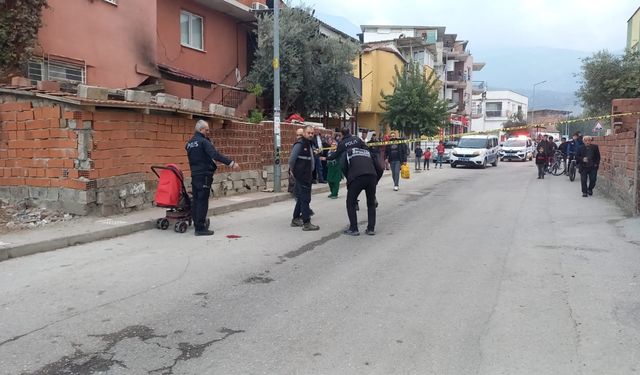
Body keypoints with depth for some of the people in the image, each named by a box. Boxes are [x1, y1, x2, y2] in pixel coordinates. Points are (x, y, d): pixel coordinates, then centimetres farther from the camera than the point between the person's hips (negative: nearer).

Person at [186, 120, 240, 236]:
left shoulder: (189, 143, 14)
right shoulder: (203, 142, -14)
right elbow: (216, 155, -26)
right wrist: (231, 163, -30)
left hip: (194, 175, 9)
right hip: (204, 175, -9)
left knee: (196, 200, 13)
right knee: (202, 202, -6)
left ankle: (197, 225, 20)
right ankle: (200, 228, -4)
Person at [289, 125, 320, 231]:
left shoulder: (310, 144, 13)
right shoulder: (299, 144, -15)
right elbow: (292, 159, -18)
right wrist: (292, 170, -6)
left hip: (307, 176, 9)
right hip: (301, 176, -9)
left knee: (301, 198, 16)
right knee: (305, 198, -8)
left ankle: (295, 219, 27)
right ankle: (306, 223, -5)